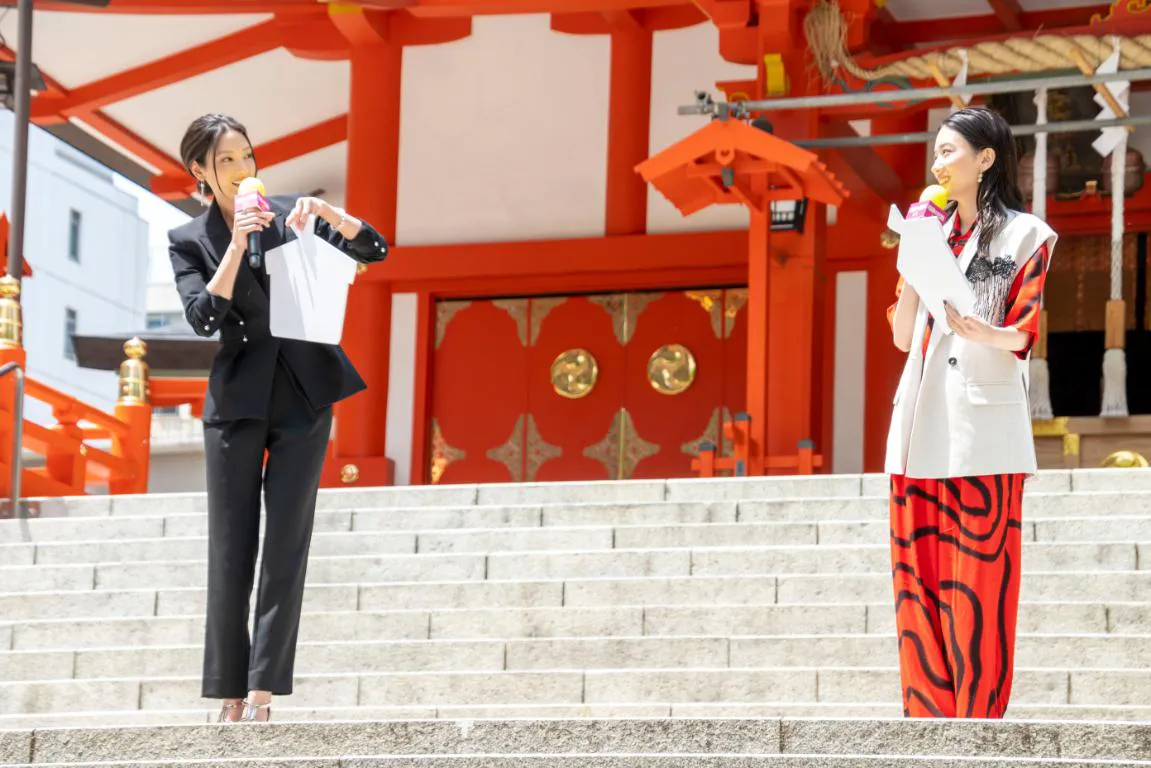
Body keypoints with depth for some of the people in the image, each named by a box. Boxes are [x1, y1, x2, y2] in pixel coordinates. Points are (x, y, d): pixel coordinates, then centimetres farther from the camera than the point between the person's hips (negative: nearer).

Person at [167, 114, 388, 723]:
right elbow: (203, 317, -10)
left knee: (287, 547, -5)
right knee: (230, 551, 0)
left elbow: (374, 249, 2)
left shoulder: (291, 215, 7)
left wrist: (326, 213, -14)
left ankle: (263, 691, -6)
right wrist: (237, 245, -17)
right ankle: (230, 696, 5)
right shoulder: (189, 241, 4)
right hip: (238, 401, 0)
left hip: (303, 398, 1)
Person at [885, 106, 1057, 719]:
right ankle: (930, 719, 5)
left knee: (978, 589, -7)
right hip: (922, 431, 6)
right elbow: (902, 335, 14)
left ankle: (979, 723, -6)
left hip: (981, 432, -6)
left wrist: (976, 330, -24)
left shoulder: (1024, 237, 3)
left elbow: (1024, 337, -4)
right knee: (918, 585, 2)